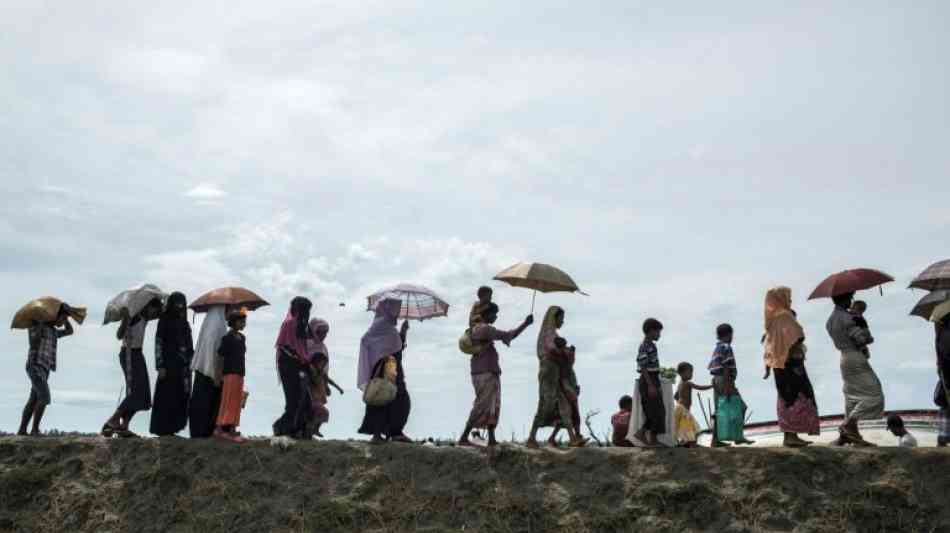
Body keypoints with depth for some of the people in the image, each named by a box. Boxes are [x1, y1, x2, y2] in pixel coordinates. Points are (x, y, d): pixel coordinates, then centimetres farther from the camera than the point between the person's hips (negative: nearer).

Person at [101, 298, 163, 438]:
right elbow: (119, 335, -25)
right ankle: (112, 421, -8)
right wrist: (125, 318, -39)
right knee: (136, 391, -14)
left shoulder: (144, 317, 10)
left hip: (137, 355, 9)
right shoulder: (132, 315, -14)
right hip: (129, 355, -9)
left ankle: (123, 426, 4)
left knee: (142, 393, 4)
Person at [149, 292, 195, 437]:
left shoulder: (183, 322, 14)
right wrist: (160, 366, -15)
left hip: (184, 365, 6)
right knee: (167, 396, -3)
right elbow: (158, 343, -9)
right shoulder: (164, 320, -4)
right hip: (169, 363, -6)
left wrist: (190, 362, 11)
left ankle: (172, 427, 12)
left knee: (181, 397, 5)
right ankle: (162, 429, 5)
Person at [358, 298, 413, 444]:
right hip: (383, 368, -10)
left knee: (402, 401, 7)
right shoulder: (380, 324, -8)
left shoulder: (390, 326, 19)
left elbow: (398, 347, 24)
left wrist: (403, 331, 16)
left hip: (393, 369, 10)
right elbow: (366, 340, -20)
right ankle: (377, 434, -6)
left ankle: (396, 432, 11)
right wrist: (382, 355, -23)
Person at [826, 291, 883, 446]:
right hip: (856, 359, -9)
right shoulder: (848, 318, -17)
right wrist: (870, 338, 4)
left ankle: (846, 435, 11)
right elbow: (862, 339, -18)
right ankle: (849, 424, -11)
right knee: (874, 395, -5)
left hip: (844, 358, 9)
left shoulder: (829, 321, 11)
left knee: (852, 396, 13)